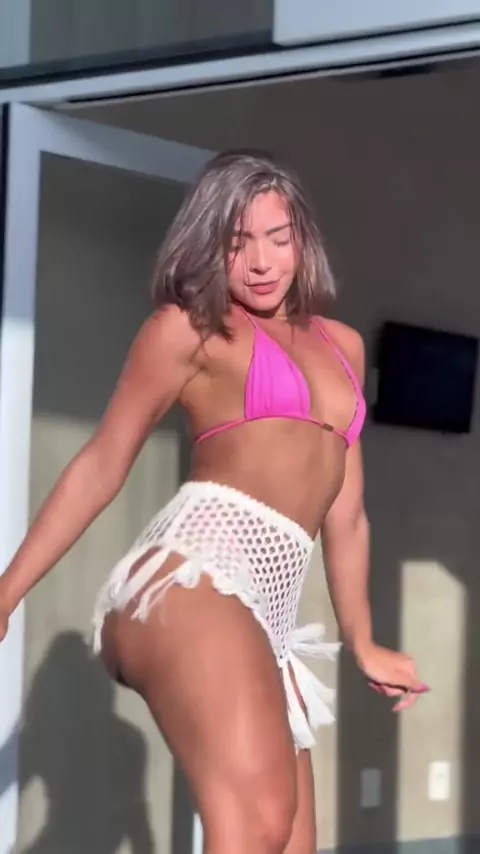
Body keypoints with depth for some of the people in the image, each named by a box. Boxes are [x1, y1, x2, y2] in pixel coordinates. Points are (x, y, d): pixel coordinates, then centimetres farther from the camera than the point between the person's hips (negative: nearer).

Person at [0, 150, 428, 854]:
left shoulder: (343, 346, 26)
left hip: (265, 612, 7)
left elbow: (344, 514, 31)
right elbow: (102, 466, 9)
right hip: (195, 577, -7)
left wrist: (362, 643, 34)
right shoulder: (191, 327, 9)